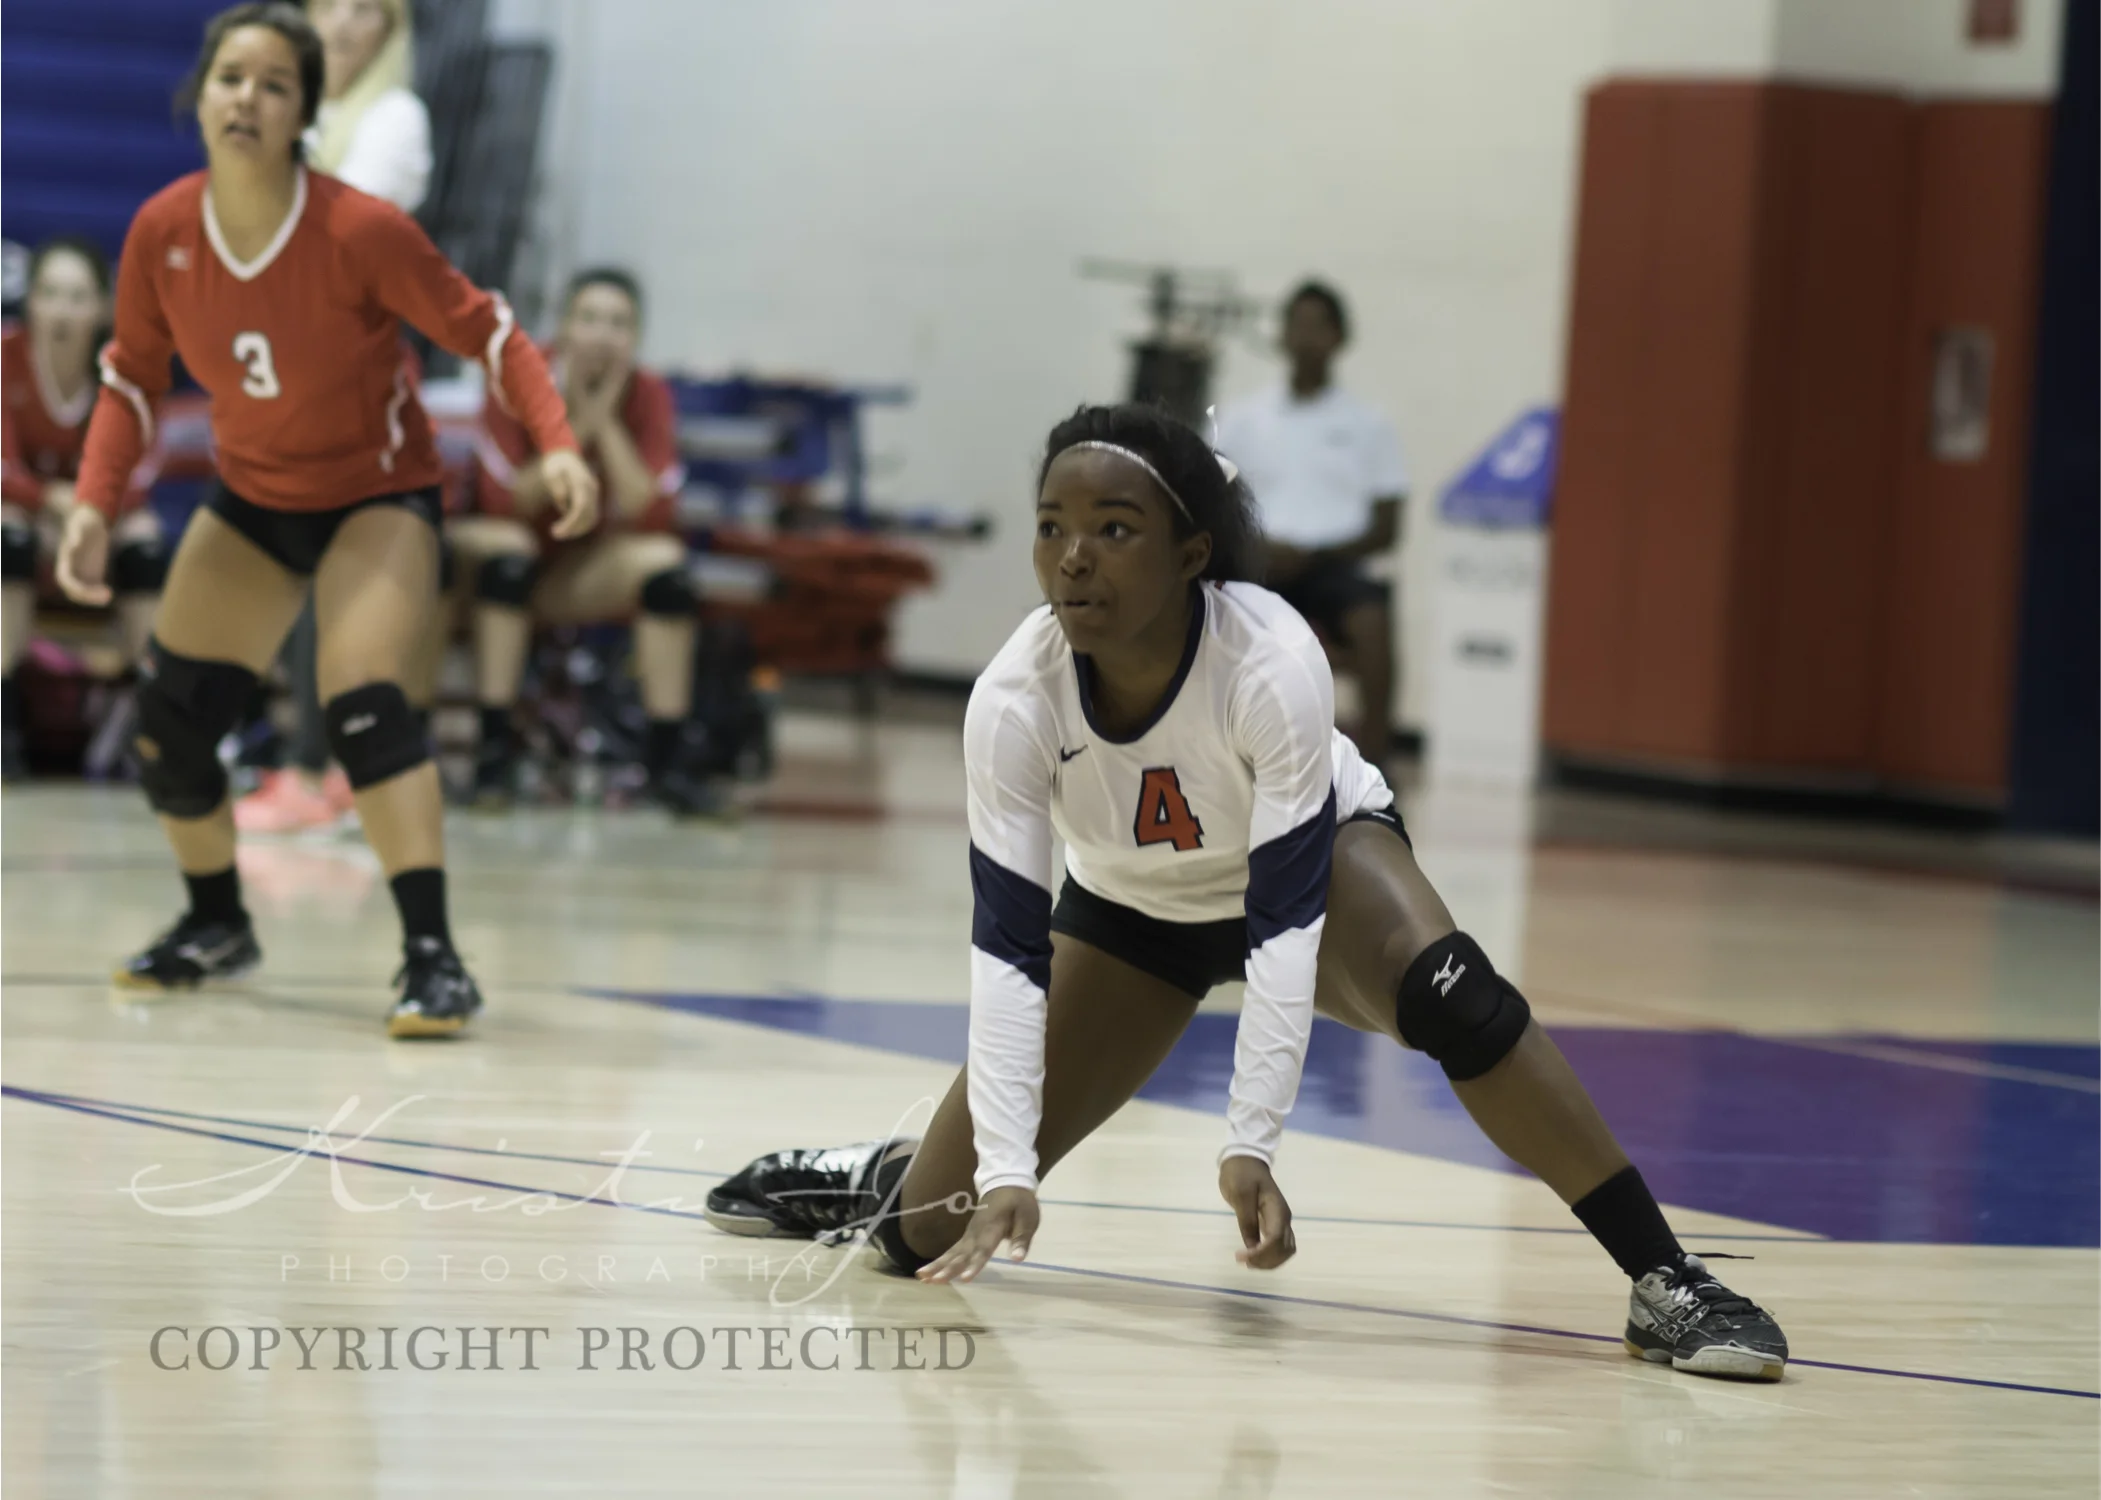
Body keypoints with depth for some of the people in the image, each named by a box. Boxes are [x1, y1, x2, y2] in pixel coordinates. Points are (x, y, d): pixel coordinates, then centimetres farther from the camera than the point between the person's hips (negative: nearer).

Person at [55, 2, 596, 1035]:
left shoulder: (360, 232, -27)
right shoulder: (160, 233, -14)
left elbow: (484, 330, -17)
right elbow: (132, 376, 1)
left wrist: (556, 442, -32)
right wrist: (94, 505, -11)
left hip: (379, 494, -5)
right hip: (251, 503, 5)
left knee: (361, 698, -28)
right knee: (168, 723, 4)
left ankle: (432, 957, -27)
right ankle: (216, 924, 32)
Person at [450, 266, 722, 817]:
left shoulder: (647, 395, -8)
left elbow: (651, 515, -19)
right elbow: (506, 502, -21)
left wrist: (605, 422, -25)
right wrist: (574, 426, -28)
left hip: (584, 572, 3)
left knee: (665, 562, -24)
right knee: (507, 547, -36)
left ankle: (669, 755, -18)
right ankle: (494, 746, -29)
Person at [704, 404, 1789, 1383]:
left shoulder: (1272, 664, -36)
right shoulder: (1015, 699, -30)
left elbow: (1284, 922, -33)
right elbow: (1005, 947, -27)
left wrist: (1250, 1144, -38)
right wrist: (1005, 1172, -33)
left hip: (1315, 854, -2)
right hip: (1129, 907, 2)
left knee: (1452, 995, -36)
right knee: (930, 1233, -6)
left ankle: (1665, 1286, -29)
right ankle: (876, 1178, 33)